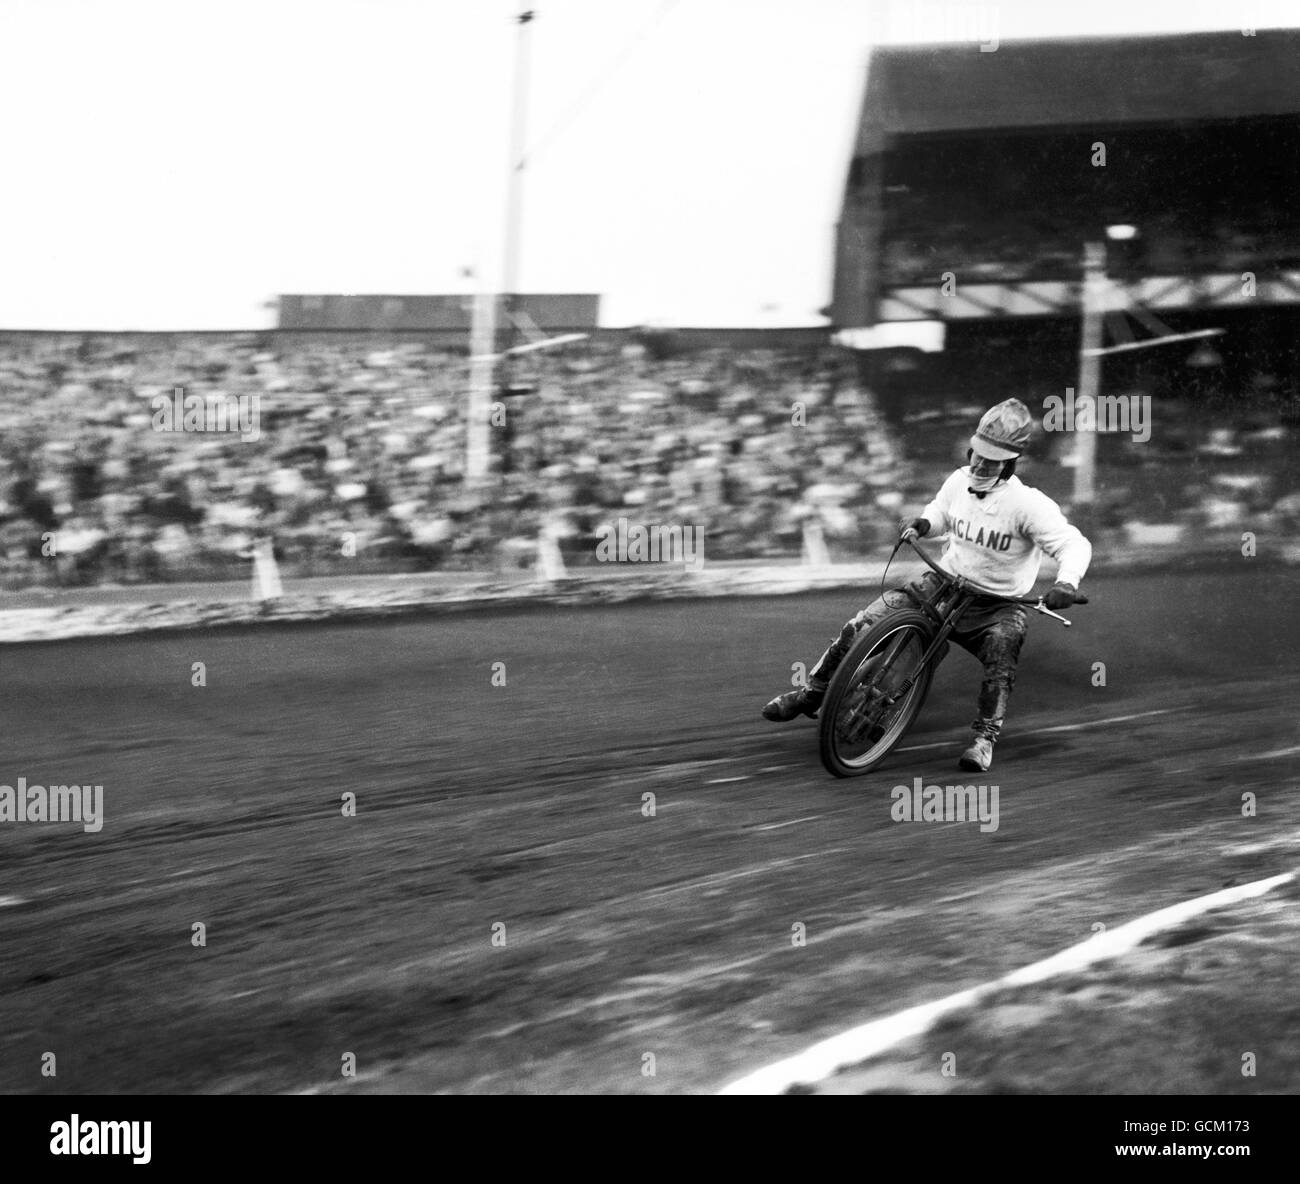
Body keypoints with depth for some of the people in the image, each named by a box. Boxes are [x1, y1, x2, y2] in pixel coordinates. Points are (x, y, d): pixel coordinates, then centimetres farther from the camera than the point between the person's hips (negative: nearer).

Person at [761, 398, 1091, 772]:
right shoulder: (959, 482, -3)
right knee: (860, 628, -8)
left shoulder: (1028, 504, -20)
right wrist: (923, 522, -5)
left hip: (996, 604, -4)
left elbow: (1074, 544, -25)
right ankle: (812, 693, 14)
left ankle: (985, 736, -22)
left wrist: (1066, 582, -45)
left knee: (1003, 643, -38)